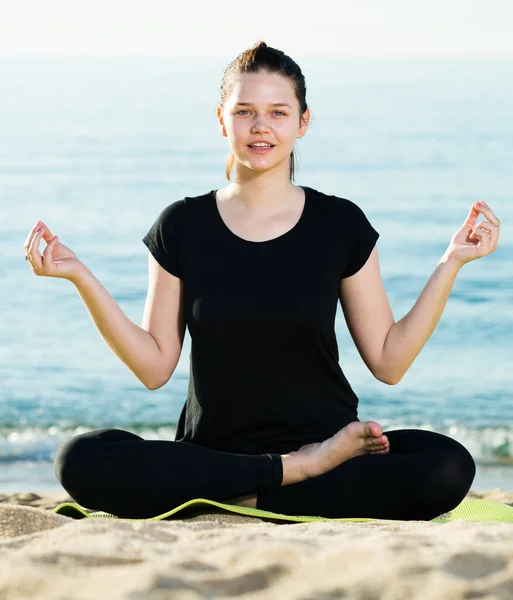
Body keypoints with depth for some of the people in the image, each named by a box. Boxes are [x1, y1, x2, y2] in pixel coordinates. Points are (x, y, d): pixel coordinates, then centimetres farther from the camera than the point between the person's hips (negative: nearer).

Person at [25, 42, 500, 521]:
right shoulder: (183, 226, 5)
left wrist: (450, 263, -2)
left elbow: (388, 362, 3)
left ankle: (247, 499, -19)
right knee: (82, 460, -30)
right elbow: (155, 366, 3)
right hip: (211, 454, 0)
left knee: (448, 467, -30)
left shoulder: (340, 224, 4)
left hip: (326, 441, 0)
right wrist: (82, 278, -5)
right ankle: (300, 471, -20)